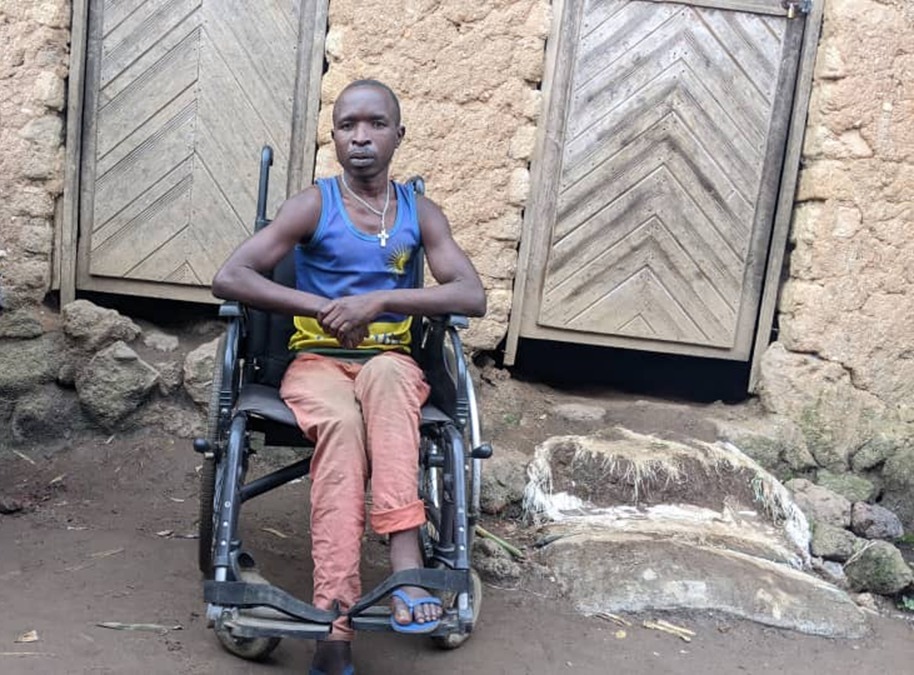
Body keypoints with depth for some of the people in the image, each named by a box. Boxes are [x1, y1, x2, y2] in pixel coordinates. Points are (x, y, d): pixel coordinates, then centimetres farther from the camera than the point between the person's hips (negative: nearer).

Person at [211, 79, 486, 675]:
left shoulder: (420, 213, 5)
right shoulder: (313, 205, -1)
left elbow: (473, 296, -9)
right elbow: (228, 278, -10)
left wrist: (380, 300, -21)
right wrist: (322, 306, -19)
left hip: (392, 361, 2)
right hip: (317, 360, -1)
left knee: (385, 375, -37)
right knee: (342, 422, -37)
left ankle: (404, 553, -45)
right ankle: (336, 625, -44)